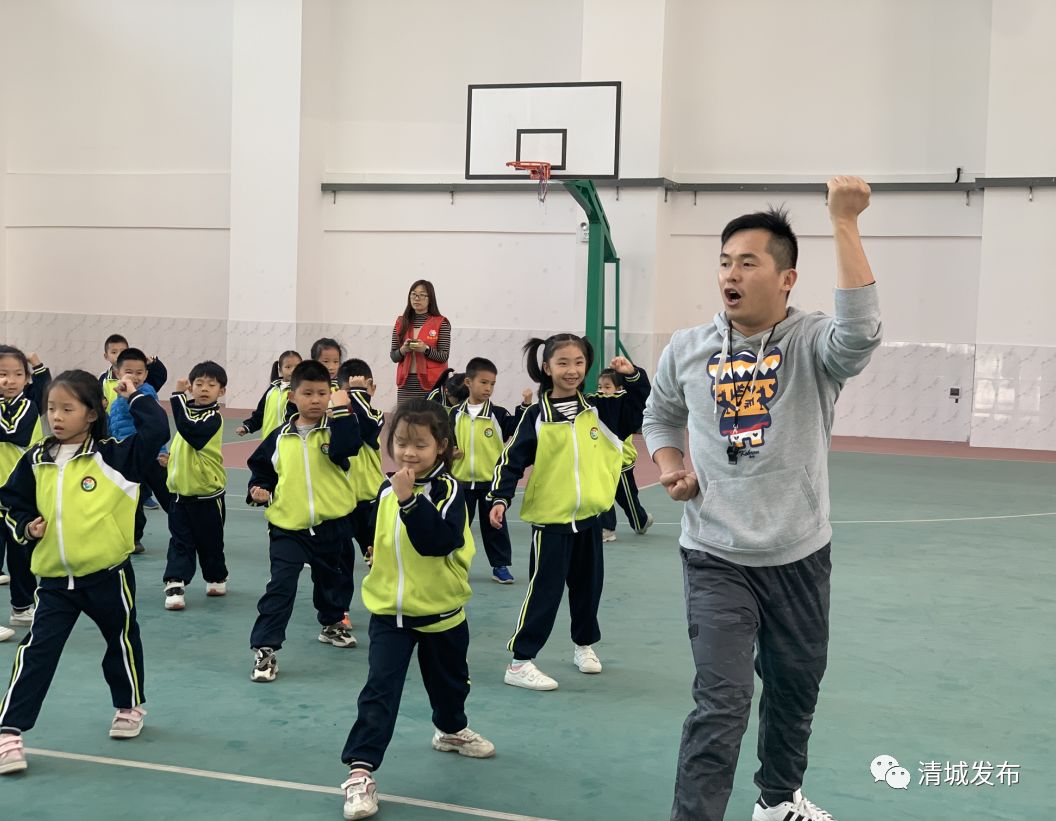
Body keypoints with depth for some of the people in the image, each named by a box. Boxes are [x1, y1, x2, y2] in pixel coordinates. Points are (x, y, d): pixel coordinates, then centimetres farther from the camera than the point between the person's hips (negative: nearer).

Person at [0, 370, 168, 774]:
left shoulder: (113, 456, -10)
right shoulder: (37, 461, 3)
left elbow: (156, 431, -21)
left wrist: (136, 397, -12)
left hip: (108, 576, -2)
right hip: (55, 580, 2)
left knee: (122, 641, 17)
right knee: (35, 653, -1)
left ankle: (129, 706, 41)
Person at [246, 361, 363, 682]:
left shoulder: (335, 428, -4)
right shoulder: (280, 437, 2)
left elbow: (346, 448, -27)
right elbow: (261, 468, 15)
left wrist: (341, 411, -25)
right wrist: (260, 489, -4)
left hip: (331, 525, 0)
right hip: (288, 526, 0)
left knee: (330, 580, 22)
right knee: (280, 587, -9)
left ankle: (332, 624, 46)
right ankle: (264, 649, -5)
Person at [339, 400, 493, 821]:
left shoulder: (448, 489, -16)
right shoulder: (387, 488, 1)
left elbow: (439, 541, -33)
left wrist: (410, 500, -39)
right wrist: (375, 548, 4)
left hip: (441, 612, -2)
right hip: (388, 611, 2)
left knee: (448, 682, 22)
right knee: (379, 690, -8)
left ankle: (451, 730, 50)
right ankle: (360, 769, -7)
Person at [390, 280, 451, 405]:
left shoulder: (441, 323, 1)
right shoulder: (401, 322, 12)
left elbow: (444, 356, -4)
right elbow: (393, 356, 10)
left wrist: (426, 349, -20)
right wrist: (403, 350, -10)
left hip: (431, 383, -3)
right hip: (406, 383, 3)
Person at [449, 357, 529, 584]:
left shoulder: (498, 414, -3)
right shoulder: (455, 414, 2)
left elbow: (517, 429, -11)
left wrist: (525, 406, -21)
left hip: (491, 481, -1)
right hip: (462, 481, 1)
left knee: (494, 525, 6)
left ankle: (500, 565, 17)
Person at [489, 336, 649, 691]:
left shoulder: (600, 409, 3)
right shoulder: (536, 416, -7)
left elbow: (642, 410, 9)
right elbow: (513, 459, -9)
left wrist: (634, 377, -6)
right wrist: (500, 498, -20)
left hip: (589, 516, 4)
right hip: (550, 519, -4)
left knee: (588, 587, 17)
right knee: (543, 592, -5)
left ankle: (584, 645, 38)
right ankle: (520, 663, 2)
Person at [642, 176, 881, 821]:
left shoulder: (813, 345, -10)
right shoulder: (686, 349, -2)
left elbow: (862, 329, -34)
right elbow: (661, 416, 17)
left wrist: (845, 221, -34)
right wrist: (670, 466, -4)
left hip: (800, 555, 1)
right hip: (716, 558, -1)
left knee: (795, 690, 20)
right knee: (721, 703, -9)